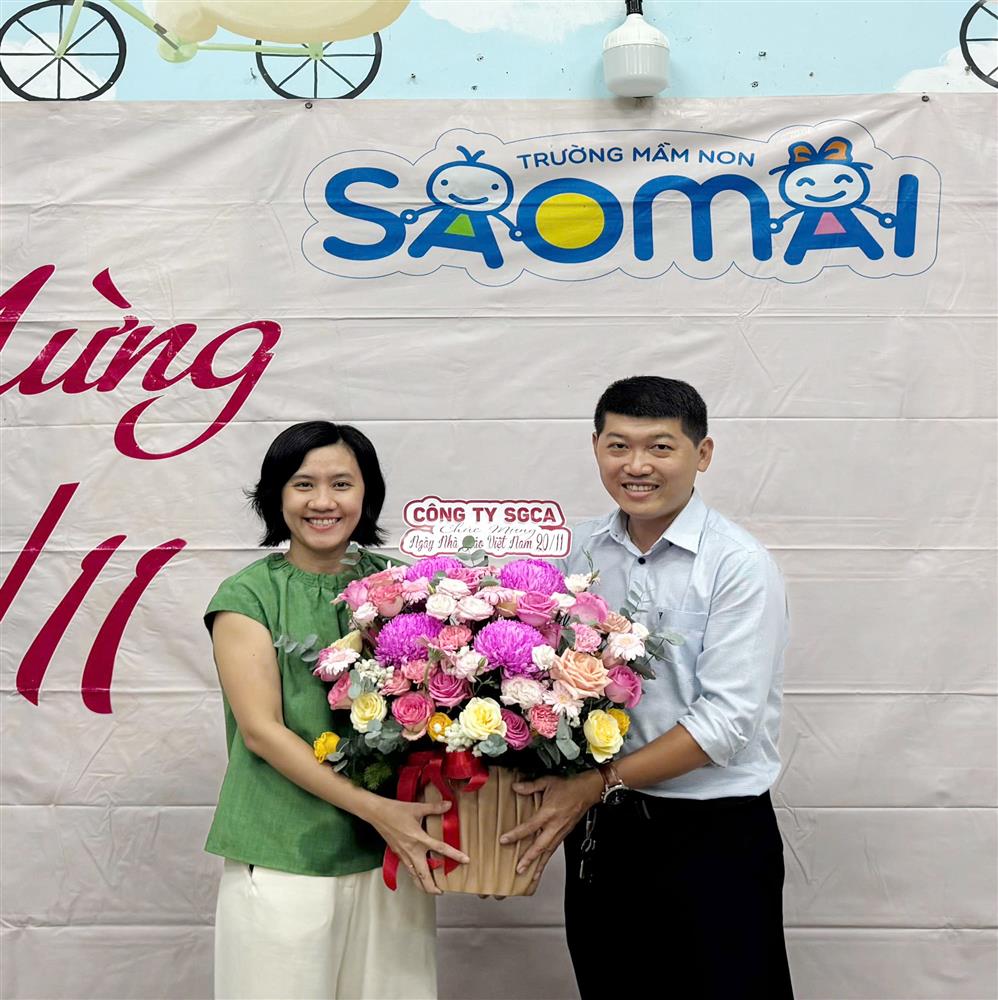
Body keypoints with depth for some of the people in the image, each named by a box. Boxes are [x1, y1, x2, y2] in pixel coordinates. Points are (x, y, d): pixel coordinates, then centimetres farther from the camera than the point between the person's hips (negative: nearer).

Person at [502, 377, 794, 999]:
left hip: (714, 834, -4)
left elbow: (726, 721, -17)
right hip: (597, 828, 5)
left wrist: (600, 782, -18)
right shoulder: (577, 551, 3)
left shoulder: (739, 565, -12)